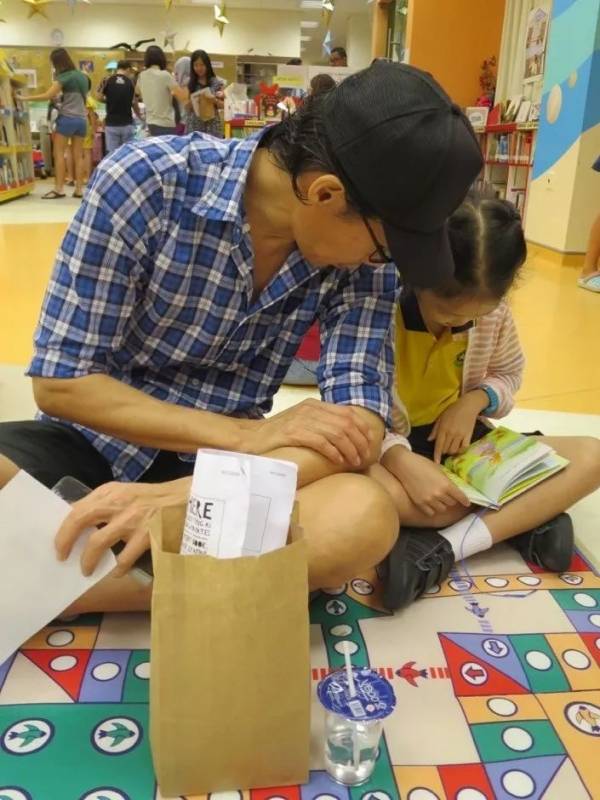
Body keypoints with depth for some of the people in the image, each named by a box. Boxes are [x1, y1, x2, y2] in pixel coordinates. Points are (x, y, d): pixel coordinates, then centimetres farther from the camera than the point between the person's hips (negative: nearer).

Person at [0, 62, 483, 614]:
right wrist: (245, 436, -24)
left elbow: (360, 427, -18)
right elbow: (60, 380, -15)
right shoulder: (145, 180, -19)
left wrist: (185, 494, -34)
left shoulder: (362, 259, -10)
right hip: (96, 439, -3)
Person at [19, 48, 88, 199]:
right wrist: (60, 95, 14)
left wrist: (26, 98, -10)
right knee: (78, 155, 4)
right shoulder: (82, 76, 13)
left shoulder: (64, 77, -8)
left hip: (67, 118, -6)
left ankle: (59, 189, -8)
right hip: (81, 119, 6)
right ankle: (79, 190, 1)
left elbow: (48, 95, -15)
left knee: (59, 153, -2)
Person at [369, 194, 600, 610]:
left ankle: (447, 545, -26)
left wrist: (476, 400, -12)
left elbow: (509, 374, 12)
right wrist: (404, 462, -38)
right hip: (392, 447, -4)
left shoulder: (495, 313, -5)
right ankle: (527, 515, -22)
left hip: (462, 440, 5)